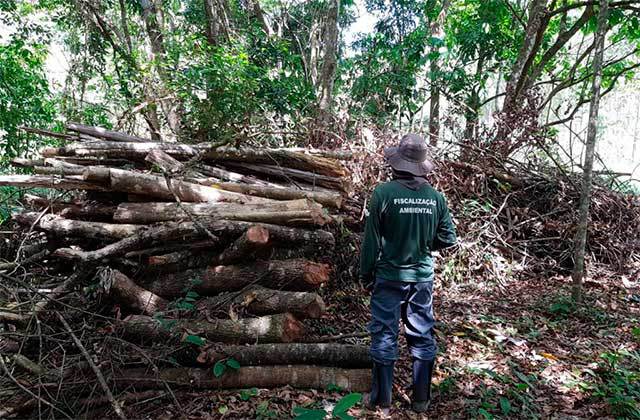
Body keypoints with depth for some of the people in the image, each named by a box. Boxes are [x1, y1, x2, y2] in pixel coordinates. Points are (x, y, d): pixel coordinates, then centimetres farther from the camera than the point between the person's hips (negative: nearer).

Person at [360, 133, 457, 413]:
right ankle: (421, 400, 25)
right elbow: (448, 239, 1)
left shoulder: (383, 193, -15)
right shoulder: (435, 197, -5)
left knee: (384, 336, 9)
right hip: (423, 277, 3)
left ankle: (381, 400, 21)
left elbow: (371, 240, -10)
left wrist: (366, 275, 2)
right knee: (422, 337, 14)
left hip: (389, 276, -3)